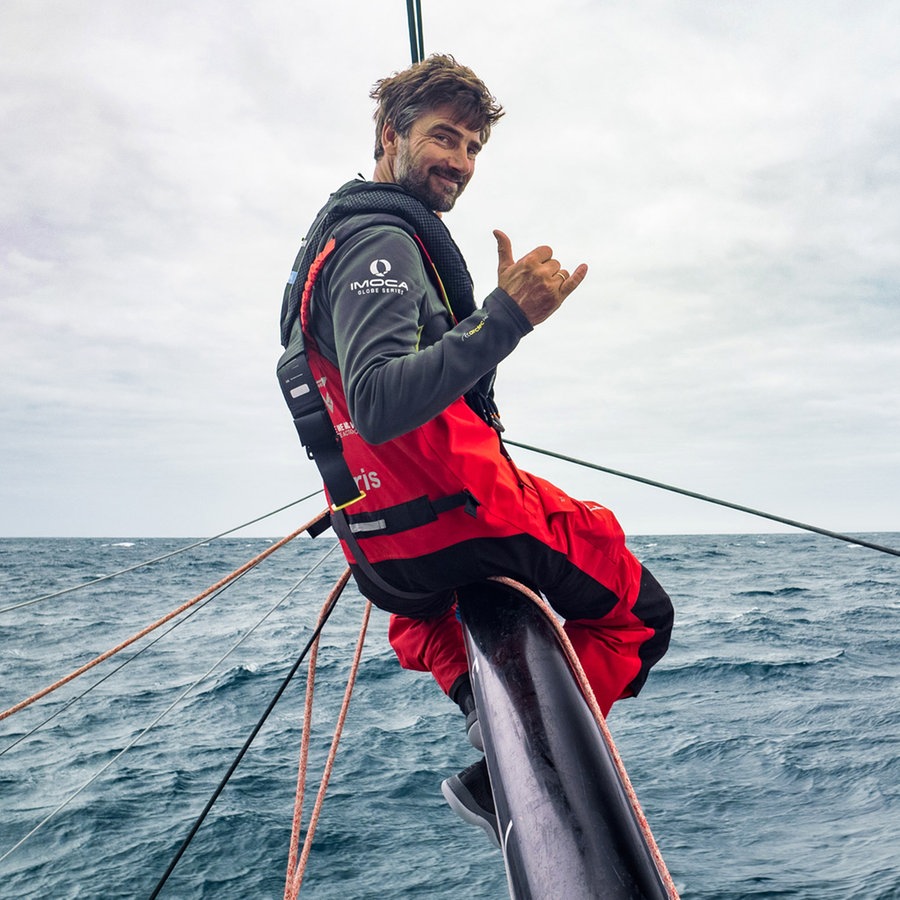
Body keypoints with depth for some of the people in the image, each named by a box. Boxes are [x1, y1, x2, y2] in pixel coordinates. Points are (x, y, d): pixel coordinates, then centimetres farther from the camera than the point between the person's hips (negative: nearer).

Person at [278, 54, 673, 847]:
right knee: (641, 616, 3)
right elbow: (380, 407, -32)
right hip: (456, 516, -10)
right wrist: (507, 316, -36)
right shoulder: (382, 240, -17)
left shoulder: (337, 233, 15)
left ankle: (472, 694, 36)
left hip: (381, 540, 10)